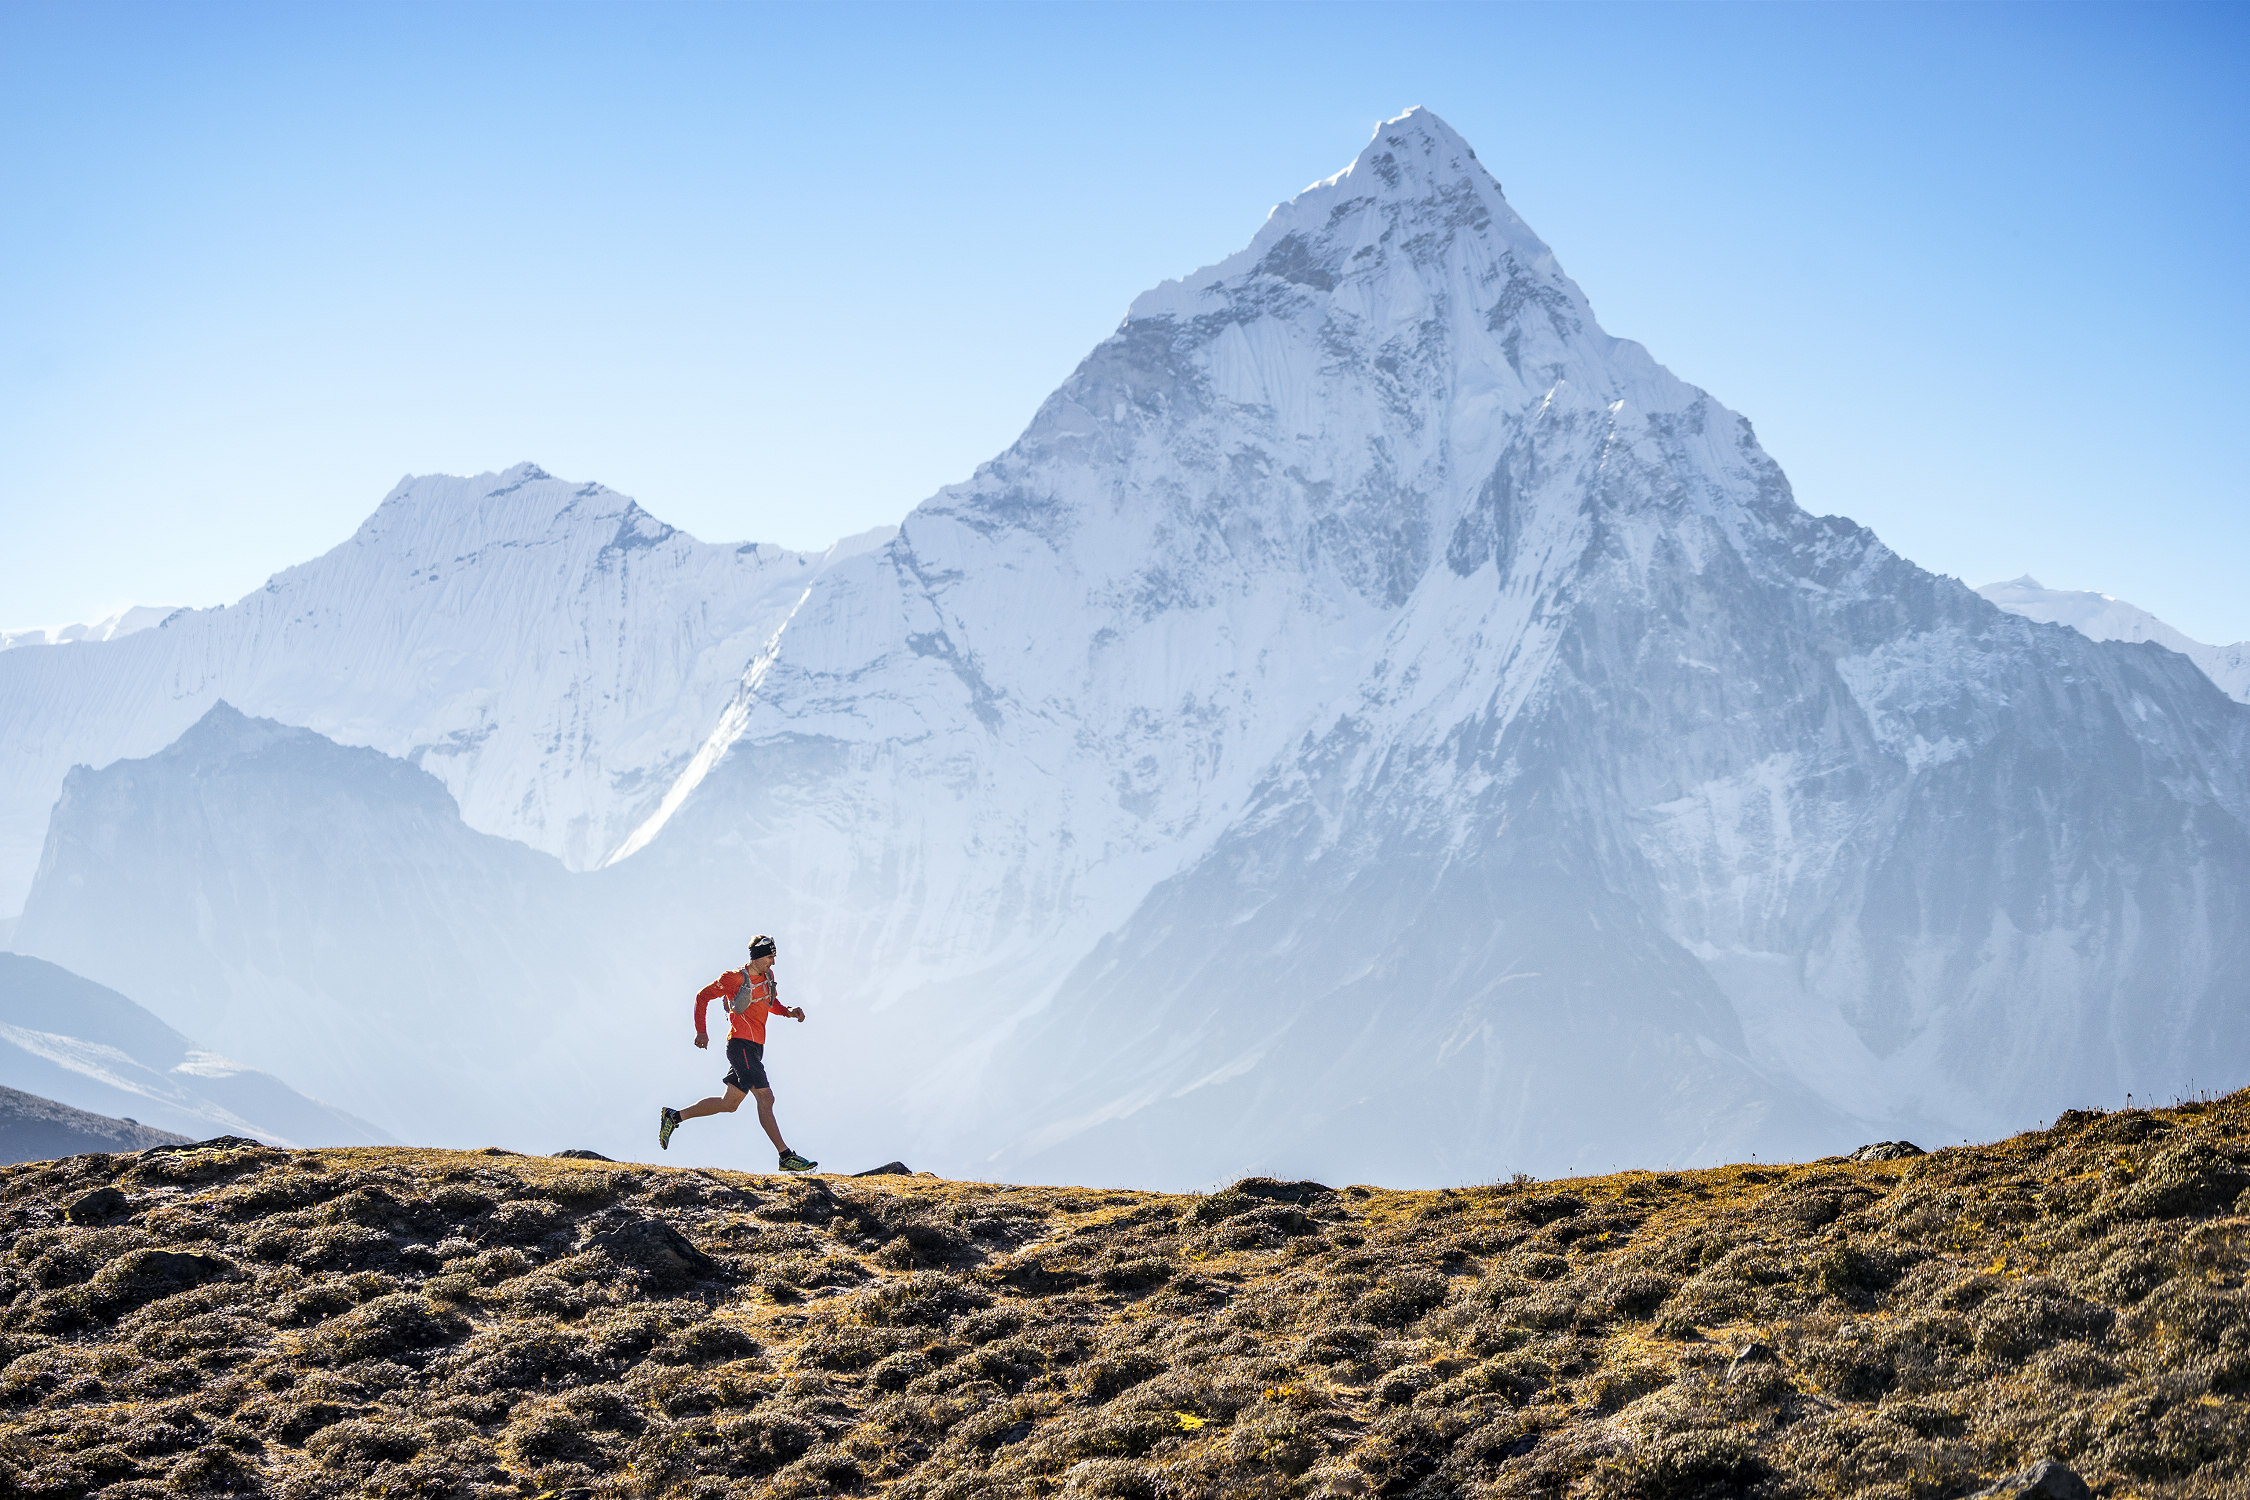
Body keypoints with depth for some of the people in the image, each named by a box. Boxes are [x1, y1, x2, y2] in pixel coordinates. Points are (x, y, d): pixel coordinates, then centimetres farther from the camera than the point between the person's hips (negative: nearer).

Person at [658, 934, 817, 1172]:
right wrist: (701, 1032, -7)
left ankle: (674, 1117, 22)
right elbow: (702, 996, -1)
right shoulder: (734, 978, -9)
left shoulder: (768, 977, 13)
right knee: (765, 1097, -14)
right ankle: (786, 1156, -15)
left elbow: (772, 1004, 28)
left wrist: (789, 1012, 8)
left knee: (729, 1103, 12)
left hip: (755, 1047, 9)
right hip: (741, 1043, -9)